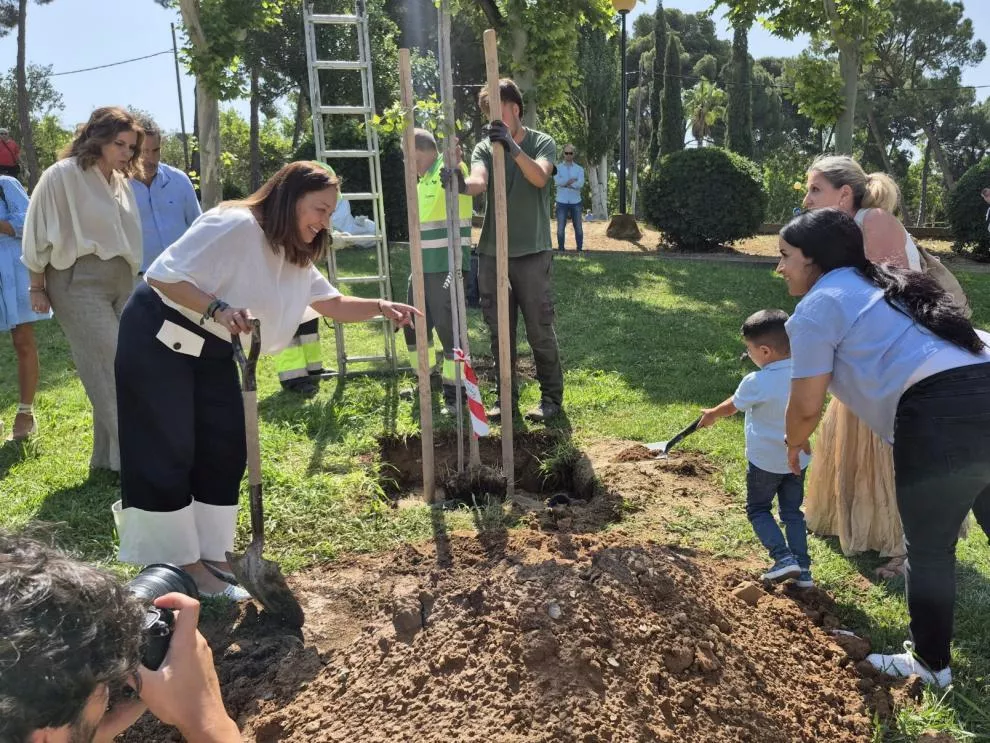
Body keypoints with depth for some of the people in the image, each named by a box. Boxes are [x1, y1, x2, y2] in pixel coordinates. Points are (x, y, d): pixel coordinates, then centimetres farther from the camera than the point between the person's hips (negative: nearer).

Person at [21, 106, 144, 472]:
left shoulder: (122, 182, 13)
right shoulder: (62, 176, -6)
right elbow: (39, 233, -4)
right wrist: (37, 287, -3)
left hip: (120, 282, 7)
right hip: (79, 282, -7)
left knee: (115, 371, 6)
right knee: (112, 371, -12)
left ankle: (108, 456, 16)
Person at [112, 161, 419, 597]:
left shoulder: (296, 258, 5)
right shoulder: (234, 226, -25)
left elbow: (334, 305, 8)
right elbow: (162, 275, -26)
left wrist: (381, 308, -8)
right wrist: (217, 309, -37)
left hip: (212, 350, 9)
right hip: (159, 339, -9)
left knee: (224, 450, 6)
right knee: (167, 454, -4)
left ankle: (210, 555, 20)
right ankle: (179, 566, 8)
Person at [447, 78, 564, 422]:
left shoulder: (542, 143, 0)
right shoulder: (484, 147, 5)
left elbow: (540, 177, -20)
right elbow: (479, 181, -15)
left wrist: (513, 148, -37)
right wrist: (461, 185, -39)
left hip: (532, 253, -3)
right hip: (491, 253, 3)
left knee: (540, 331, 2)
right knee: (500, 333, 8)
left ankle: (551, 397, 15)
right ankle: (506, 397, 20)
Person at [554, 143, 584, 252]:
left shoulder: (579, 169, 6)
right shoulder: (558, 168, 5)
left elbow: (580, 184, -11)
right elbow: (557, 181, -14)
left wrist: (565, 183, -11)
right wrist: (572, 180, -12)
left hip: (575, 202, 1)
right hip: (562, 202, -1)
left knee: (578, 227, 5)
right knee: (560, 227, 2)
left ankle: (580, 249, 12)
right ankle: (561, 249, 9)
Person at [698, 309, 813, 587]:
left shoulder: (755, 383, -22)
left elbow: (730, 406, -2)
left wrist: (710, 415, 16)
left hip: (764, 462, -5)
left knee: (757, 509, 15)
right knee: (792, 512, 18)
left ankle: (783, 557, 0)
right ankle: (803, 569, 16)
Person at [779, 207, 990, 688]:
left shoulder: (818, 305, 2)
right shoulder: (884, 285, 27)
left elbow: (806, 407, 1)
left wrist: (792, 447, 21)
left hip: (941, 418, -8)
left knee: (928, 552, 11)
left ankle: (930, 664, 28)